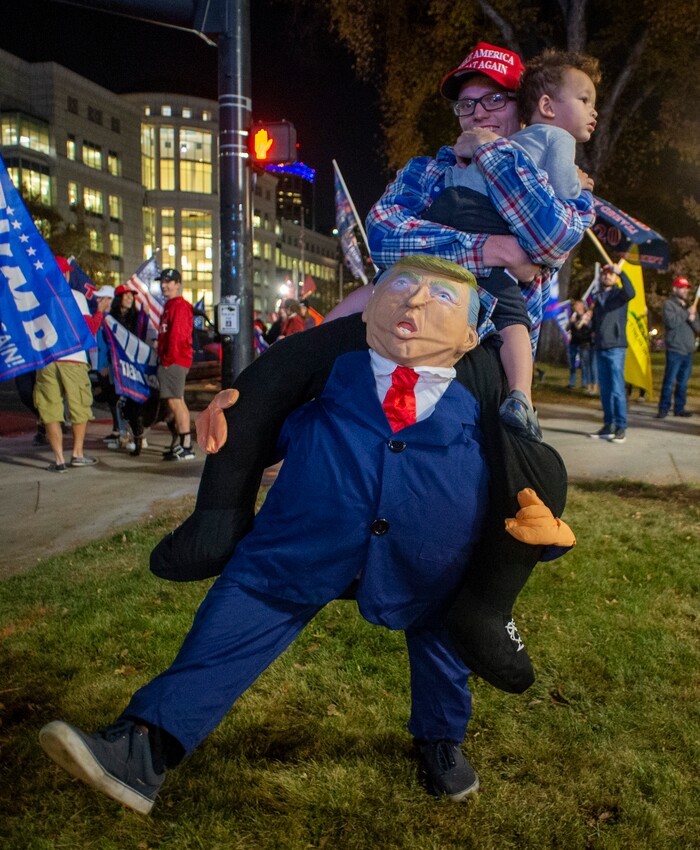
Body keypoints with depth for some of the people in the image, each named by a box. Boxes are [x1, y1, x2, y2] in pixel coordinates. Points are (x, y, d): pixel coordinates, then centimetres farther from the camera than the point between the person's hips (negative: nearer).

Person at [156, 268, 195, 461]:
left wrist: (168, 359, -17)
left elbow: (177, 335, -19)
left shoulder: (179, 306, -11)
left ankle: (186, 447, -12)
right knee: (176, 401, 13)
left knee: (174, 401, -13)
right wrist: (163, 358, 18)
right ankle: (179, 444, 19)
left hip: (175, 361, -11)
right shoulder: (169, 306, 22)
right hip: (170, 361, 11)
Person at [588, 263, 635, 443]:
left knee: (617, 390, -9)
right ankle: (608, 425, 14)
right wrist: (593, 333, 6)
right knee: (605, 390, 8)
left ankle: (621, 427, -6)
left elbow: (630, 292, -23)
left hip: (616, 348, -6)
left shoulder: (619, 294, 1)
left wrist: (620, 272, -29)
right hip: (600, 348, 6)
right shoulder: (597, 297, 17)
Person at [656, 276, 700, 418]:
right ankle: (663, 409, -5)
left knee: (683, 382, 8)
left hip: (688, 350, 7)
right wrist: (687, 314, -9)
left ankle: (679, 408, 13)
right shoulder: (669, 304, -1)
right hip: (675, 349, -6)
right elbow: (671, 322, -17)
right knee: (669, 381, -8)